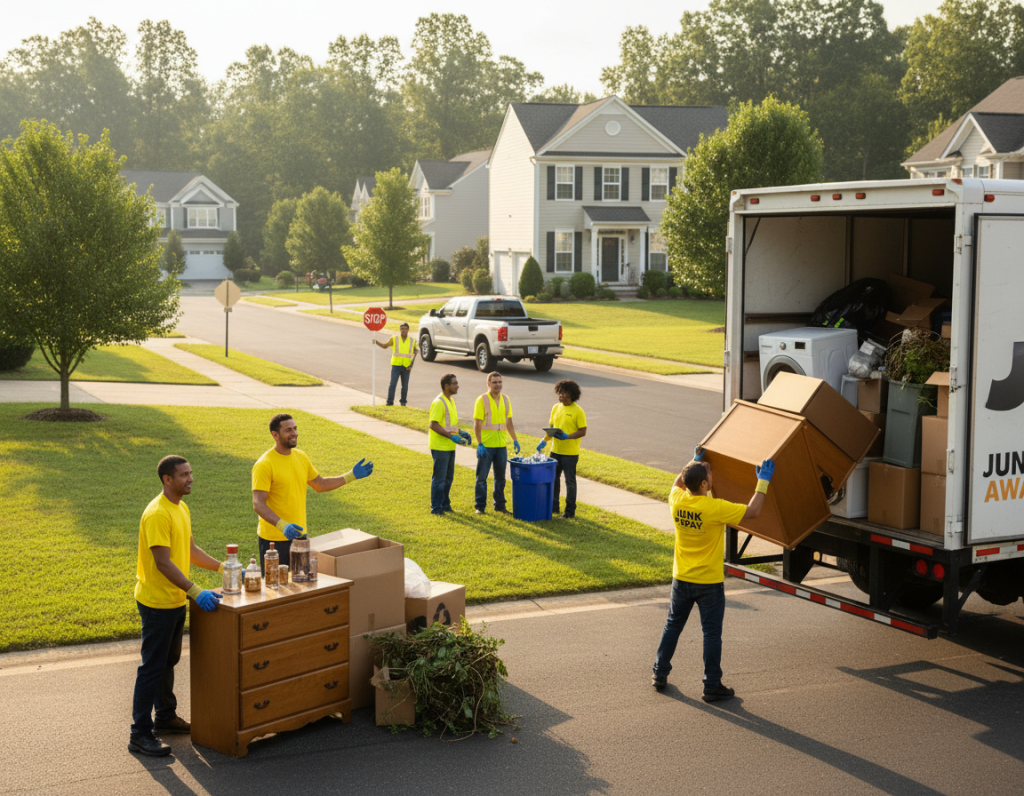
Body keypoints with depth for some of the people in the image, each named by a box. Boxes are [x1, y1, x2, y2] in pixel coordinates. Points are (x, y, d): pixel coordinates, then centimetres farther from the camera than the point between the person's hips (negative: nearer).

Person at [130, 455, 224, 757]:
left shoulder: (181, 508, 10)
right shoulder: (157, 514, -22)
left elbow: (190, 550, 19)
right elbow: (163, 563, -26)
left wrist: (221, 567, 11)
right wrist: (195, 591, -30)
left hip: (175, 601, 10)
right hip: (157, 603, -10)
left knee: (168, 663, 21)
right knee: (152, 668, -4)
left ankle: (165, 717, 35)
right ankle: (140, 734, 3)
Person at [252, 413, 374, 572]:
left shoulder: (301, 457, 6)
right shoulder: (264, 465, -16)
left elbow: (320, 484, 20)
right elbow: (258, 504, -22)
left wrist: (351, 476, 12)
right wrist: (282, 525, -35)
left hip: (298, 534, 7)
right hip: (274, 539, -7)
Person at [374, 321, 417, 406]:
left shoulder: (412, 341, 4)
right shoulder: (394, 338, 2)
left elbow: (415, 353, 9)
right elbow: (385, 346, 10)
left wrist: (411, 365, 1)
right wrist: (376, 341, -4)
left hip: (406, 367, 1)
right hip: (396, 365, -1)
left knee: (405, 386, 7)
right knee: (392, 384, -9)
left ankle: (403, 401, 23)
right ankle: (390, 402, -4)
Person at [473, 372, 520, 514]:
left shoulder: (505, 400, 8)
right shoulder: (482, 400, -8)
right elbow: (477, 425, -11)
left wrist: (515, 440, 10)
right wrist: (479, 444, -17)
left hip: (501, 445, 5)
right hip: (486, 446, -5)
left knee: (500, 477, 11)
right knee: (481, 477, 2)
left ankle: (500, 505, 20)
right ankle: (480, 506, 9)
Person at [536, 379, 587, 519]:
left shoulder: (578, 411, -11)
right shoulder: (556, 408, 7)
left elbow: (583, 432, -12)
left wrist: (567, 436, -25)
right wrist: (544, 441, 0)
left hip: (570, 453, -6)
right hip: (555, 450, 6)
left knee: (570, 481, 3)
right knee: (553, 479, 12)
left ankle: (570, 511, 13)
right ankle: (553, 508, 24)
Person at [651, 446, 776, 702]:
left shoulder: (677, 501, -8)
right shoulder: (715, 508, -24)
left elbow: (678, 483, 17)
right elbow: (752, 511, -18)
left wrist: (695, 461, 22)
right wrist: (763, 482, -11)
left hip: (681, 580, 5)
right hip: (709, 583, -5)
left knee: (673, 626, 20)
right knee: (711, 633, 5)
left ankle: (660, 674, 28)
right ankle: (712, 686, 12)